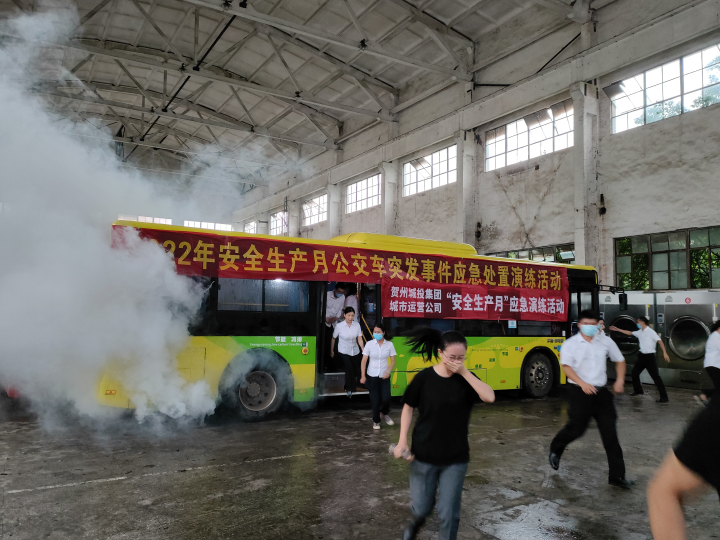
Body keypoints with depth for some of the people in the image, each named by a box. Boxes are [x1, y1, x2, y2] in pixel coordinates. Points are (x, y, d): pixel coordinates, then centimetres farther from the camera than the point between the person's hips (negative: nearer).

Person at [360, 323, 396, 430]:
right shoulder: (369, 344, -6)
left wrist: (388, 372, -15)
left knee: (386, 398, -8)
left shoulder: (389, 344, -4)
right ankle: (376, 421, 25)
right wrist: (363, 376, -9)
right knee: (375, 400, 3)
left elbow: (393, 361, 1)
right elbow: (364, 361, -4)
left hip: (384, 376, 1)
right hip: (372, 376, 0)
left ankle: (383, 413, 25)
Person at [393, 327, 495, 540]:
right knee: (422, 508, 13)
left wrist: (465, 372, -25)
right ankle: (416, 522, 49)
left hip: (456, 458, 1)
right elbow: (408, 408, -1)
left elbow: (489, 397, -23)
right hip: (424, 455, -1)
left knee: (449, 514, 4)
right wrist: (402, 440, -7)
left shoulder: (466, 379, -6)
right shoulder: (424, 378, -11)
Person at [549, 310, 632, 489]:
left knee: (610, 433, 2)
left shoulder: (605, 342, 6)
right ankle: (555, 449, 33)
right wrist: (583, 384, -28)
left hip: (601, 392, 3)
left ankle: (617, 475, 10)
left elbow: (619, 360, 19)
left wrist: (620, 380, 5)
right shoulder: (570, 344, -5)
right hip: (580, 392, -3)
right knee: (576, 429, 2)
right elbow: (566, 367, -15)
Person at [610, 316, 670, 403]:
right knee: (635, 372, 15)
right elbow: (629, 333, 22)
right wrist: (618, 329, 21)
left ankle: (664, 397, -6)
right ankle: (638, 390, 31)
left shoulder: (650, 332, -14)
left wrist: (664, 353, -28)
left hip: (649, 356, -8)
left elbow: (660, 341, -19)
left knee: (655, 376, -9)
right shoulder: (639, 332, 8)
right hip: (642, 356, 8)